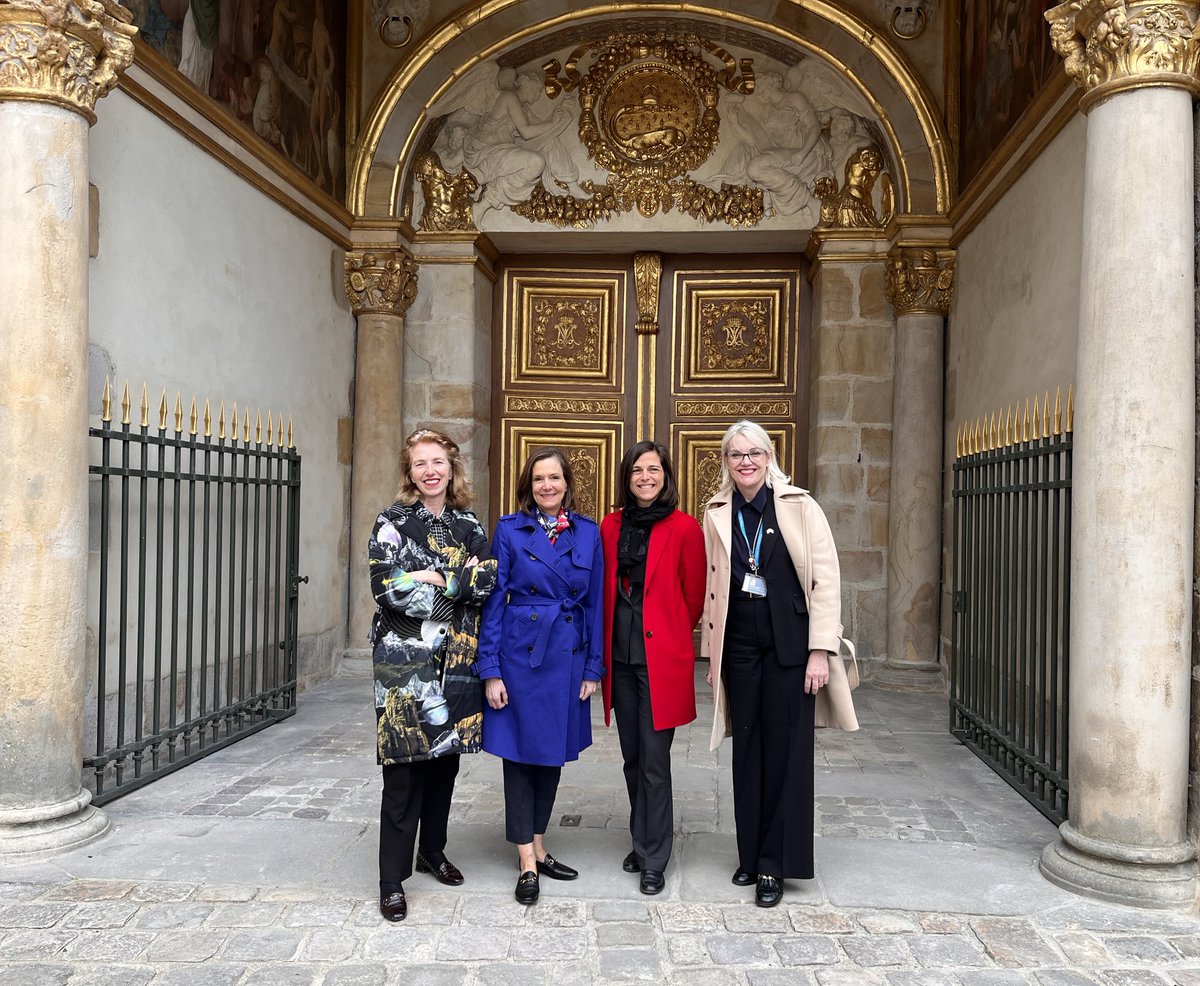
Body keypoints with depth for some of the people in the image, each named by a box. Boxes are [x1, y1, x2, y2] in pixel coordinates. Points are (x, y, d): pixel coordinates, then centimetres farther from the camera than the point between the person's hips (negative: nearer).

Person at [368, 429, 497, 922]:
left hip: (455, 659, 4)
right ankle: (392, 881, 6)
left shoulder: (468, 526, 10)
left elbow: (488, 579, -4)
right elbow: (388, 588, -14)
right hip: (404, 660, -4)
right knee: (404, 767, -4)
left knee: (446, 758, 12)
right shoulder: (393, 522, -2)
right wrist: (461, 583, -9)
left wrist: (433, 578, -13)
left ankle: (433, 851, 31)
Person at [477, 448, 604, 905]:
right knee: (520, 752, 4)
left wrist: (592, 667, 3)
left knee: (553, 753, 13)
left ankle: (538, 846, 30)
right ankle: (527, 862, 15)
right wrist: (491, 669, -8)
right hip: (520, 653, -2)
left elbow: (594, 603, 6)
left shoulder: (588, 532, 3)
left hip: (568, 656, 3)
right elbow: (494, 600, -3)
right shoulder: (509, 529, -3)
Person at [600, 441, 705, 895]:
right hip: (621, 656, 5)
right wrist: (606, 643, 12)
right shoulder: (611, 526, 7)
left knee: (654, 760, -2)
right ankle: (643, 842, 30)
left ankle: (654, 859, 11)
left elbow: (694, 595, 1)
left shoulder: (684, 528, -7)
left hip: (662, 657, -5)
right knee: (632, 758, 14)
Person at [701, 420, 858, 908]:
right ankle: (750, 854, 23)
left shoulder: (800, 507, -5)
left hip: (789, 645, -3)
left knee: (786, 751, 2)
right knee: (747, 749, 9)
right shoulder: (717, 514, 6)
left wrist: (820, 651, -12)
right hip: (740, 644, 3)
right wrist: (712, 654, 8)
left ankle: (775, 865, 13)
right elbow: (713, 587, 10)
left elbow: (826, 580, -7)